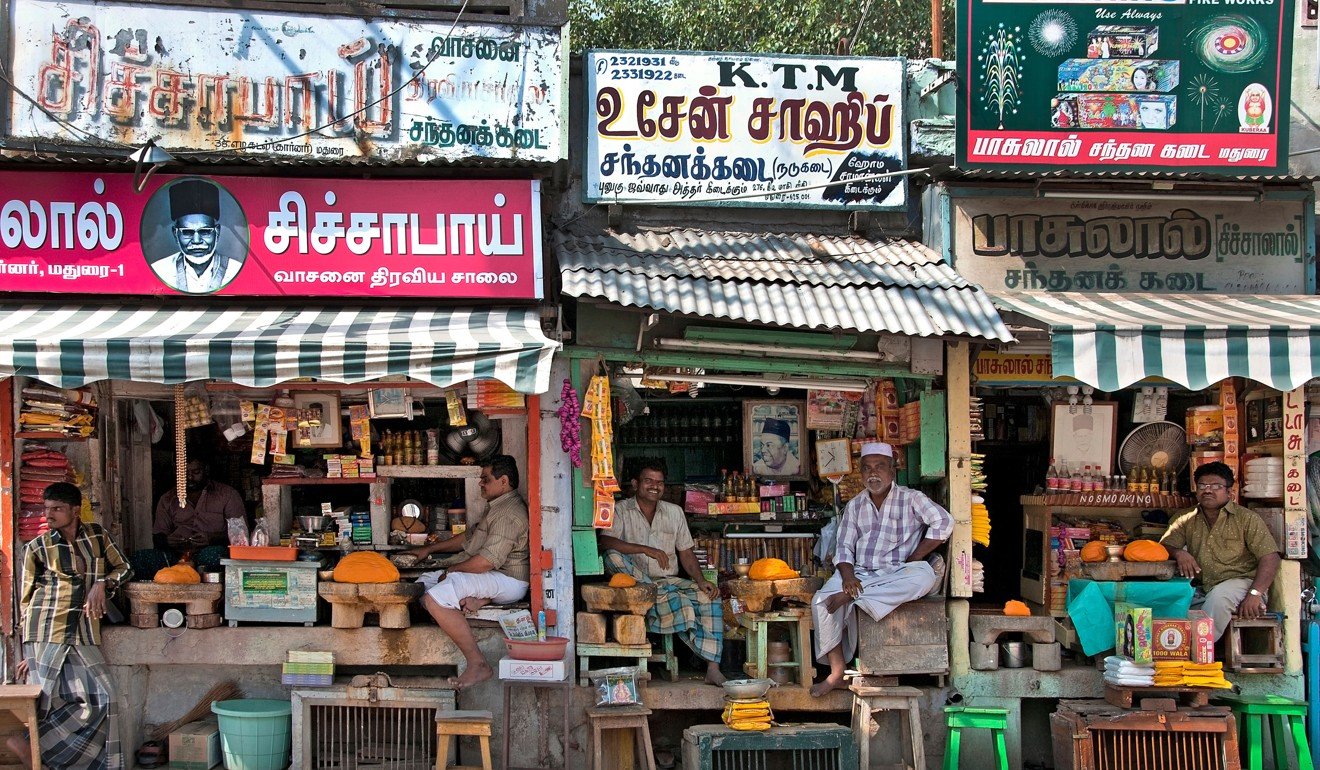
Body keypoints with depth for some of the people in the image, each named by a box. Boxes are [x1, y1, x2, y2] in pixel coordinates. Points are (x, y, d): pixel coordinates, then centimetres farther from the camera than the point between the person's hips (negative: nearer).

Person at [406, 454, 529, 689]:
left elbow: (486, 561, -24)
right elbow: (469, 538, 29)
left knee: (435, 599, -27)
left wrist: (452, 570, -7)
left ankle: (478, 665, -25)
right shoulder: (498, 507, 19)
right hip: (493, 577, 11)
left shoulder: (509, 514, -18)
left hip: (507, 581, -11)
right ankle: (476, 598, -9)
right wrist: (429, 549, 25)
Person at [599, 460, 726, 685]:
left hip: (669, 581, 3)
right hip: (635, 582, -3)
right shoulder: (621, 510, 1)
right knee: (613, 557, -33)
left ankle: (712, 668, -27)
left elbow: (685, 553, 14)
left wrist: (701, 581, -5)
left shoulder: (674, 512, 15)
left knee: (710, 598, -22)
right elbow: (605, 542, -18)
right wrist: (646, 550, -25)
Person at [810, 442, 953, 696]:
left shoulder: (911, 499, 3)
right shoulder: (855, 506, 15)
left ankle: (850, 598, -32)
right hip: (860, 574, 3)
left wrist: (913, 559, -13)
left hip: (897, 575, -2)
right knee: (820, 601, -25)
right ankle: (837, 673, -18)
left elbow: (943, 523, -10)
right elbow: (844, 547, 9)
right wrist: (848, 577, -12)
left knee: (924, 575, -37)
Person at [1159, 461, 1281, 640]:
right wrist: (1179, 553, -18)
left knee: (1219, 596, -37)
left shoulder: (1246, 518, 2)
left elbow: (1270, 558, -6)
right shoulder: (1187, 522, 15)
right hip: (1204, 590, 4)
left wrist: (1255, 594, -19)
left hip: (1241, 581, -3)